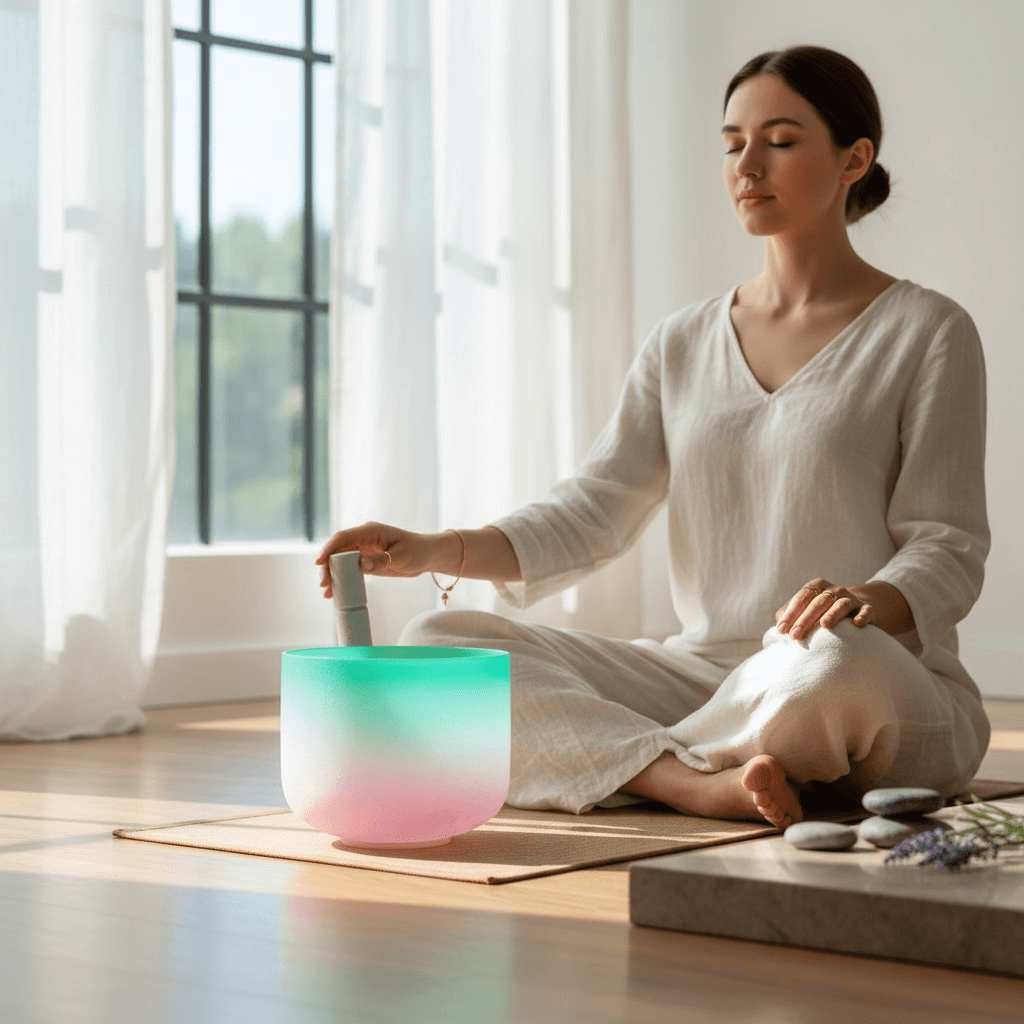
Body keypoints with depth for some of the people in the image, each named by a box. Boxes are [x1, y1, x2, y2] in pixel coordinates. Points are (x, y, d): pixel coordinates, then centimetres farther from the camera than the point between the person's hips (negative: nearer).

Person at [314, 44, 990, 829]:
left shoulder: (928, 332, 0)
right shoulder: (682, 345, 14)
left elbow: (949, 549, -5)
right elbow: (592, 512, 4)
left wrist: (869, 602, -29)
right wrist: (434, 550, -13)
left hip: (894, 694, -5)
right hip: (705, 672, 5)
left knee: (832, 662, -43)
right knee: (435, 643, -12)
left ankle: (615, 758, -16)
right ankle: (702, 783, -28)